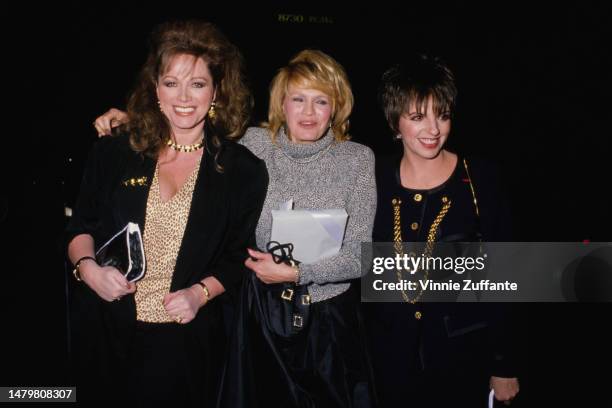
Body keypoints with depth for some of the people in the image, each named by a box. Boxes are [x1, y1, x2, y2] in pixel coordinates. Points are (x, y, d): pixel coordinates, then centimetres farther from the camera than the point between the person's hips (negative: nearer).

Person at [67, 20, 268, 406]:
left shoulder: (244, 171, -2)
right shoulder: (114, 153, 2)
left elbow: (238, 257, 3)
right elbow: (80, 225, 9)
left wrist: (200, 293, -13)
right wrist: (87, 267, -10)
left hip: (187, 340, -1)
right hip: (105, 331, 2)